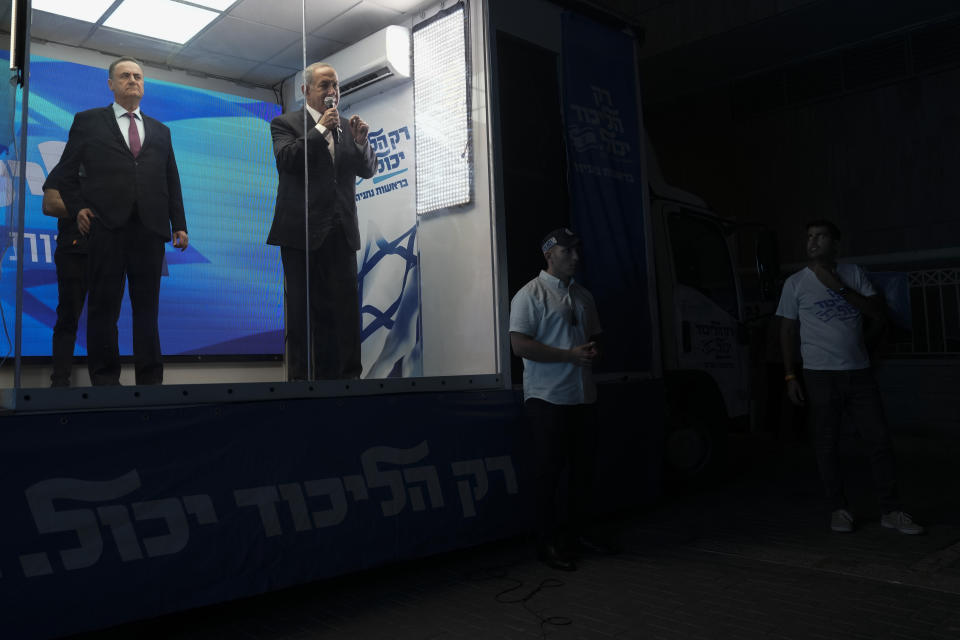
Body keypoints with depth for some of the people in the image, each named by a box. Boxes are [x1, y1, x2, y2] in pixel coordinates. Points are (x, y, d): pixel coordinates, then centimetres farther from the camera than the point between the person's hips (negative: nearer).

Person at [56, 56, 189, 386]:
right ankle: (104, 378, 6)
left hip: (150, 229, 2)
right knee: (104, 305, 0)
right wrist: (77, 207, -2)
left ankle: (150, 378, 7)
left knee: (147, 306, 3)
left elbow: (172, 182, 16)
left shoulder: (160, 131, 20)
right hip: (106, 226, -2)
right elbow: (67, 171, 12)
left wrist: (179, 225, 8)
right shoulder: (88, 121, 13)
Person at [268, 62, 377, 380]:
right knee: (303, 310, 2)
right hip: (302, 231, -3)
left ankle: (347, 375, 3)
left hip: (341, 232, 3)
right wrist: (320, 130, -14)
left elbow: (368, 170, 12)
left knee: (345, 308, -1)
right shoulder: (285, 123, 5)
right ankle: (301, 376, 8)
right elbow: (285, 160, -11)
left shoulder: (347, 126, 17)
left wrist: (362, 141, -7)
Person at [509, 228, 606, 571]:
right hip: (547, 398, -7)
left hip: (583, 396, 7)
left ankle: (576, 532, 28)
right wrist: (571, 355, -19)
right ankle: (548, 542, 12)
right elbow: (520, 345, -16)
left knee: (583, 467, 12)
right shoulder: (530, 294, -6)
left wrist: (594, 351, -2)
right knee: (551, 470, 0)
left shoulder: (583, 296, 15)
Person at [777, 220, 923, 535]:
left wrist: (839, 287, -11)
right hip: (820, 376, -2)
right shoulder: (795, 283, 2)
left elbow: (878, 314, -2)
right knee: (826, 445, 2)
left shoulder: (853, 274, 7)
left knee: (879, 439, 2)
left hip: (860, 373, 2)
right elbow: (787, 331, 2)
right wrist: (791, 376, -5)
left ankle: (891, 510, 13)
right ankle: (839, 509, 15)